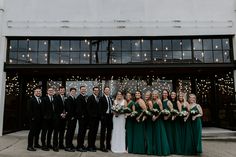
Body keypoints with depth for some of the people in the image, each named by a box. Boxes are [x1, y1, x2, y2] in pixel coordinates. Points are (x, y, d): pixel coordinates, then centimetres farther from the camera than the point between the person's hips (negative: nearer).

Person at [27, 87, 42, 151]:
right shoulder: (31, 100, -3)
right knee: (32, 132, -1)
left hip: (39, 119, 5)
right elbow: (30, 110, -9)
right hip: (33, 119, -5)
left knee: (37, 132, 13)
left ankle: (36, 144, 26)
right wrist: (32, 117, -14)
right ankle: (30, 146, 5)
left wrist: (42, 117, 3)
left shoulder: (42, 100, 10)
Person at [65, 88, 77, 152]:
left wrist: (75, 116, 11)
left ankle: (70, 144, 21)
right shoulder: (68, 99, -10)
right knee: (69, 131, -4)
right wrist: (71, 117, -16)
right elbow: (69, 109, -16)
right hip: (70, 118, -8)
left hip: (74, 118, 8)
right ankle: (67, 146, 2)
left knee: (72, 131, 12)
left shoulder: (75, 99, 15)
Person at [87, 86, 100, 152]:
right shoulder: (90, 98, -5)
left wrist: (99, 115, 7)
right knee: (91, 131, -3)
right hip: (92, 117, -6)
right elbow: (88, 108, -10)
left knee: (95, 132, 10)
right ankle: (89, 146, 5)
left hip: (97, 117, 6)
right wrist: (91, 115, -14)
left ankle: (93, 145, 19)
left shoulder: (99, 98, 13)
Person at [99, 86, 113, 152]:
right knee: (103, 132, 0)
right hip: (104, 116, -6)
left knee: (109, 132, 12)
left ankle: (108, 145, 22)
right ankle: (102, 146, 7)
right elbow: (100, 108, -9)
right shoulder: (102, 98, -4)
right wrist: (102, 116, -15)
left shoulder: (111, 98, 15)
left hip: (110, 116, 6)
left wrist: (113, 114, 5)